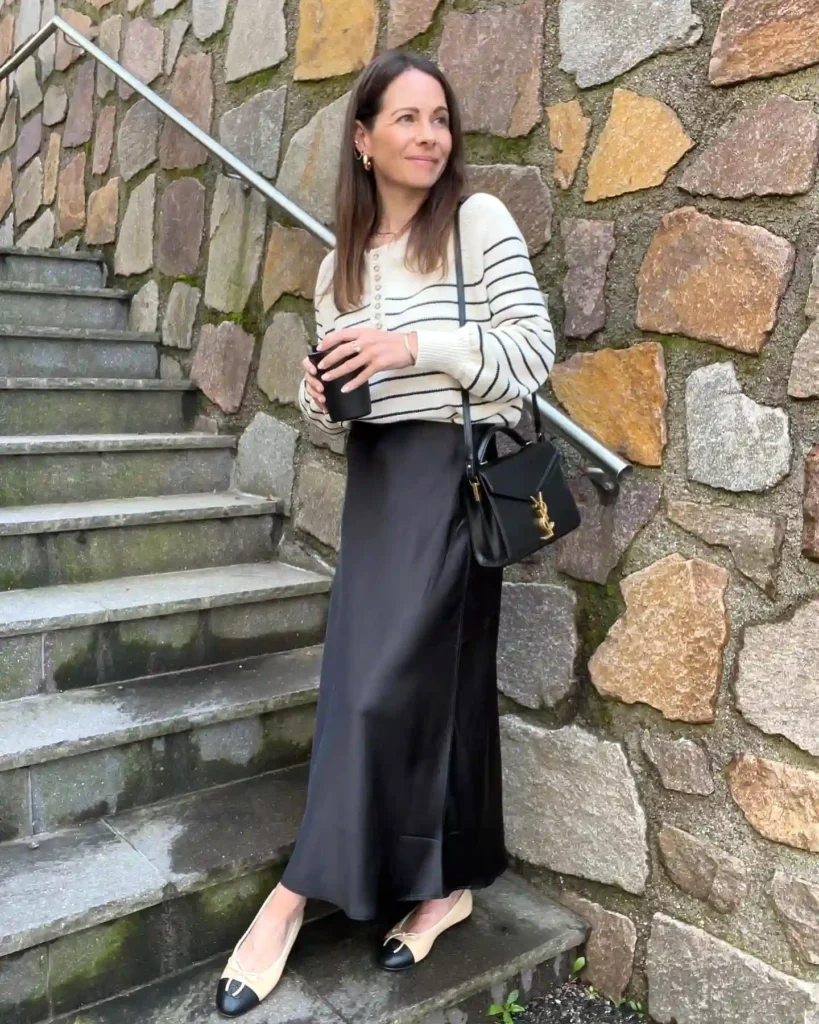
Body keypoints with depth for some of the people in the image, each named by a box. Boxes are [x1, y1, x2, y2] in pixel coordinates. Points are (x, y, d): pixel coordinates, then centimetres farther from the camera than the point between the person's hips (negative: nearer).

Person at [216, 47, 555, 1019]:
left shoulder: (478, 219, -1)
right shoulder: (340, 263, 13)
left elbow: (535, 348, -8)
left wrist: (417, 345, -17)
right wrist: (319, 399, -6)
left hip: (456, 467, -5)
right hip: (375, 476, 5)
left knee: (386, 681, -8)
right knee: (437, 678, 7)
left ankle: (294, 895, 4)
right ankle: (447, 883, 20)